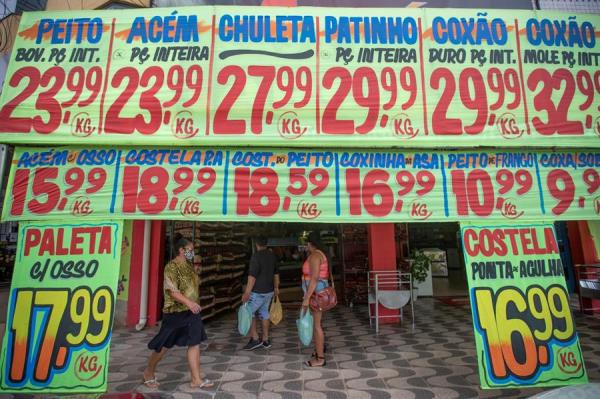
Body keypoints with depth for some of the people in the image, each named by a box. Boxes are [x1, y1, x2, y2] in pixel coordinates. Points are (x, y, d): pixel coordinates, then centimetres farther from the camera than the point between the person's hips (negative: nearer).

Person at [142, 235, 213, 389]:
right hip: (175, 312, -7)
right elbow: (172, 291, -25)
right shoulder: (171, 267, -17)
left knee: (195, 344, 6)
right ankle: (149, 372, 33)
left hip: (191, 312, 7)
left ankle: (196, 379, 14)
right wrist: (188, 302, -37)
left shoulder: (189, 266, 8)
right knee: (164, 346, 9)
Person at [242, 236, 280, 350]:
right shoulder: (272, 255, 6)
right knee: (264, 313, 15)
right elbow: (276, 273, 15)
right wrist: (276, 287, 25)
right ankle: (265, 340, 19)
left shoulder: (256, 256, -17)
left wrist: (247, 293, -20)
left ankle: (255, 339, 5)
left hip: (258, 292, -7)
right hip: (269, 291, 7)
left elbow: (252, 276, -22)